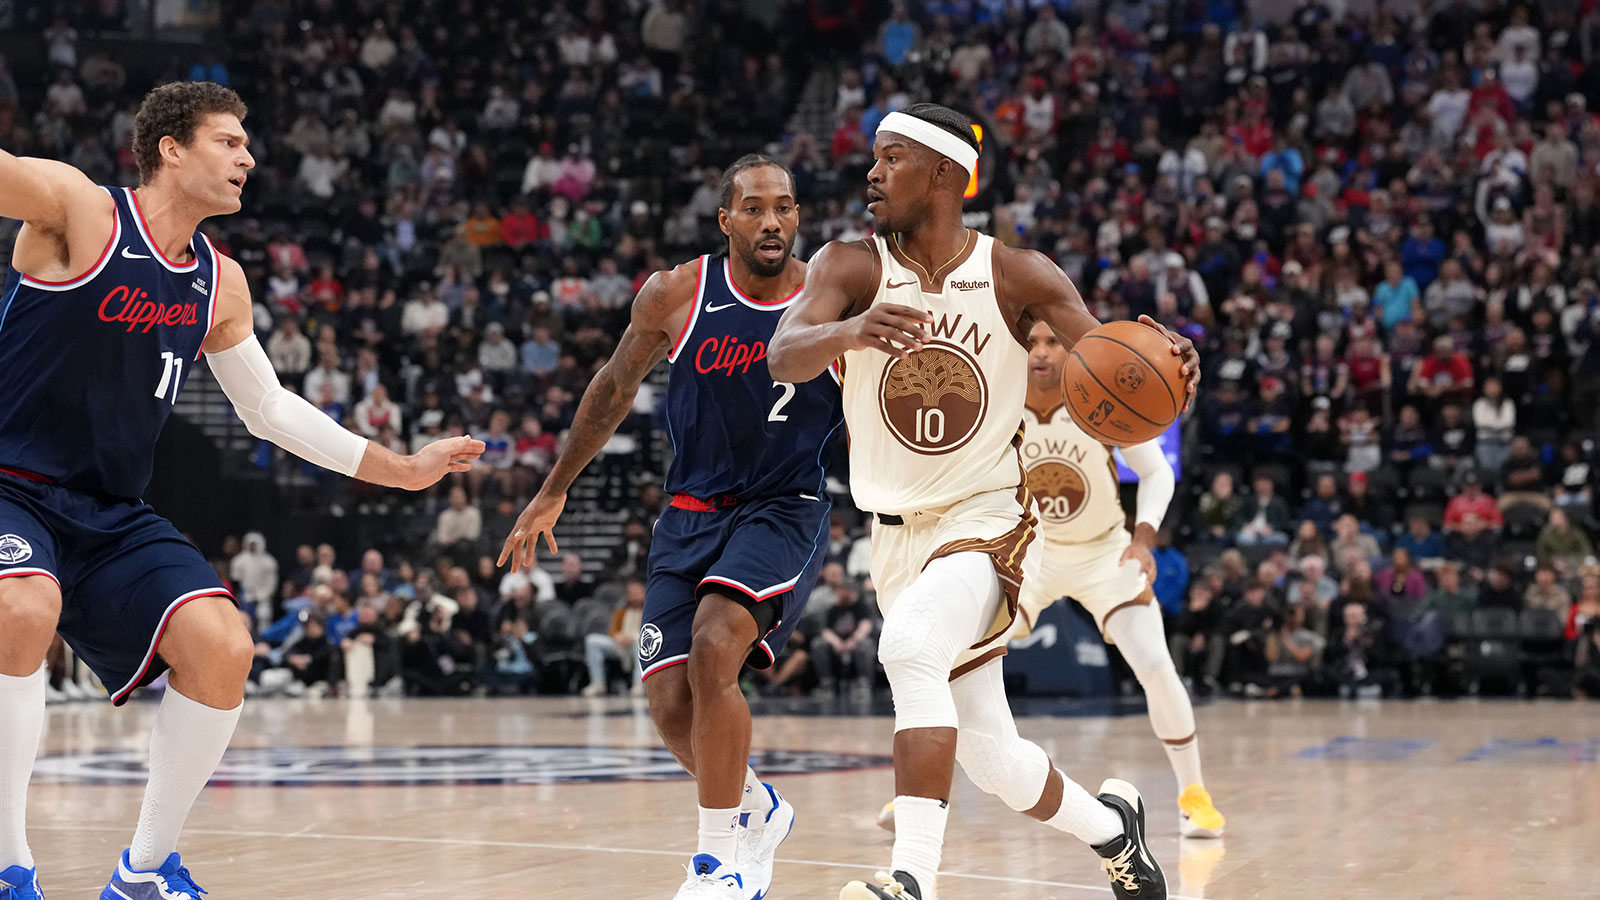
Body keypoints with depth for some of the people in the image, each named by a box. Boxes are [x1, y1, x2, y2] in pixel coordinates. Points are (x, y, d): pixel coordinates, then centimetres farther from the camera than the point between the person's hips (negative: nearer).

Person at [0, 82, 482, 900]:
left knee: (222, 647, -11)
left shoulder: (219, 283, 10)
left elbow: (269, 410, 21)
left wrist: (400, 468, 20)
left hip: (112, 515, 7)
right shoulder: (76, 209, -10)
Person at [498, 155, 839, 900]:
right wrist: (553, 493, 15)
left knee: (714, 649, -28)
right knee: (671, 707, -4)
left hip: (784, 510, -3)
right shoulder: (676, 295, -6)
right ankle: (757, 811, 28)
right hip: (692, 513, 3)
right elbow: (615, 388, 9)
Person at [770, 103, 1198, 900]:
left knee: (910, 645, -35)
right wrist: (846, 332, -45)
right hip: (897, 532, 4)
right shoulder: (852, 267, -5)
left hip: (985, 519, -4)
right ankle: (1110, 826, 40)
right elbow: (783, 359, -22)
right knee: (990, 757, 11)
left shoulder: (1018, 277, -7)